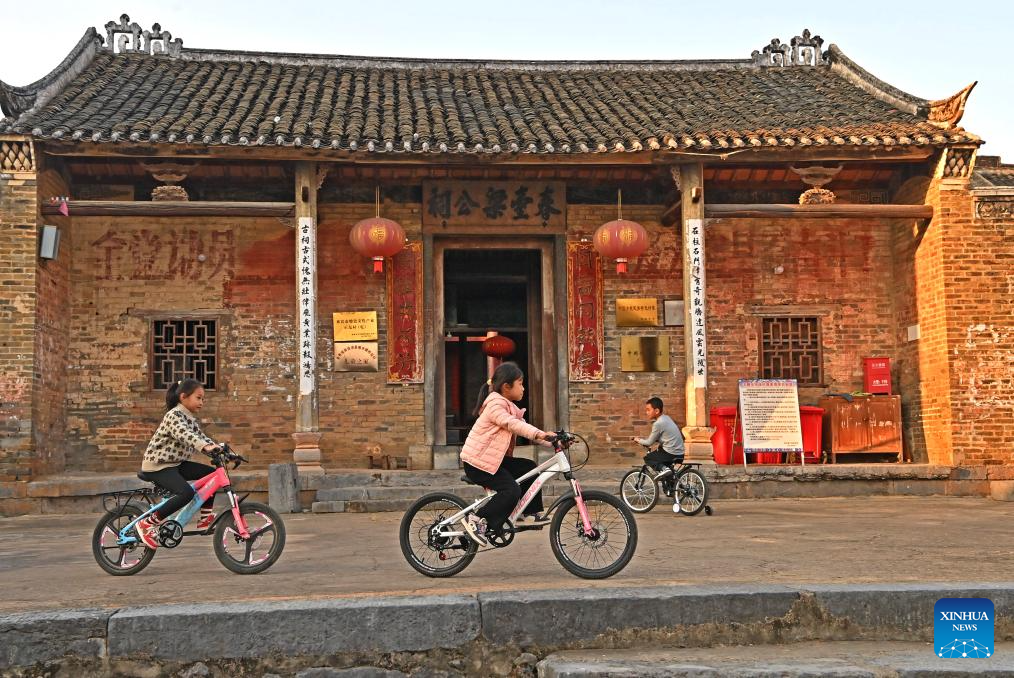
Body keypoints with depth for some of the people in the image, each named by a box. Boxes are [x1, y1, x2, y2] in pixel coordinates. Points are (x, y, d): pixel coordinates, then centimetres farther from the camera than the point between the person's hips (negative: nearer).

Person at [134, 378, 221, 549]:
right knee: (187, 492, -30)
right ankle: (147, 524, -19)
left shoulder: (191, 419, 11)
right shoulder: (174, 415, -18)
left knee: (213, 474, 2)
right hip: (157, 465, -9)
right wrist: (206, 447, -53)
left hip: (176, 463, 9)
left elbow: (202, 438, 12)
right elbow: (185, 436, -37)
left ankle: (206, 518, 9)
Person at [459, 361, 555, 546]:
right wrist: (539, 434, -40)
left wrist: (548, 439, -3)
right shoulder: (495, 404, -17)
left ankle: (531, 514, 14)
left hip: (493, 459, 10)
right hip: (477, 462, -10)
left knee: (529, 468, 7)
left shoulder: (508, 406, 15)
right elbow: (511, 424, -31)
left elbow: (521, 426, 10)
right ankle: (476, 520, -13)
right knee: (512, 491, -20)